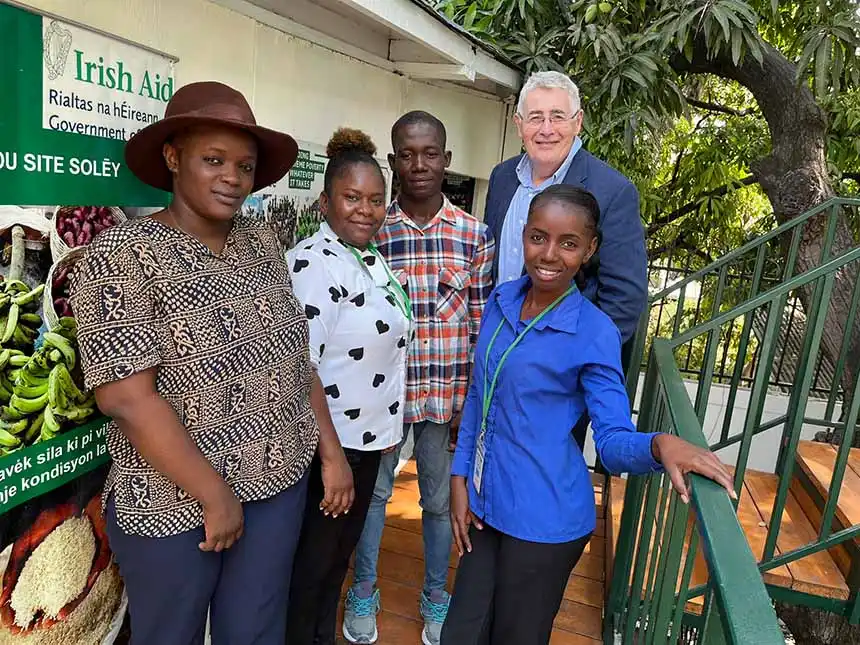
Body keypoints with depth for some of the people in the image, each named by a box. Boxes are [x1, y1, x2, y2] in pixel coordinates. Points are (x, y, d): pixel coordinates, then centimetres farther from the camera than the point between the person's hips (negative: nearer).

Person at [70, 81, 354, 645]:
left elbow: (295, 357, 6)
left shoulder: (261, 242, 3)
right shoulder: (124, 254, -15)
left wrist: (332, 452, 5)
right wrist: (215, 495, -16)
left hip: (280, 483, 5)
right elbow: (126, 397, -20)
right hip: (175, 503, -4)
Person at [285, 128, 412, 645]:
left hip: (368, 438, 9)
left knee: (341, 551, 23)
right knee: (310, 563, 11)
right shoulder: (312, 264, -20)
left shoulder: (372, 259, 8)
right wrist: (326, 454, -22)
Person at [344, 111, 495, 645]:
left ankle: (436, 595, 41)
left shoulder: (475, 235, -3)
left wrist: (472, 400, -2)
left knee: (440, 499, 17)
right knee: (373, 490, 17)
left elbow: (480, 325, 0)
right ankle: (364, 591, 41)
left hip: (448, 393, 1)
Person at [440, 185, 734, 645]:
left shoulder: (594, 334, -17)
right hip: (483, 503, 5)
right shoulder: (501, 301, -1)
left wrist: (660, 444, -36)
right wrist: (460, 477, 6)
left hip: (542, 520, -5)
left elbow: (613, 439, -15)